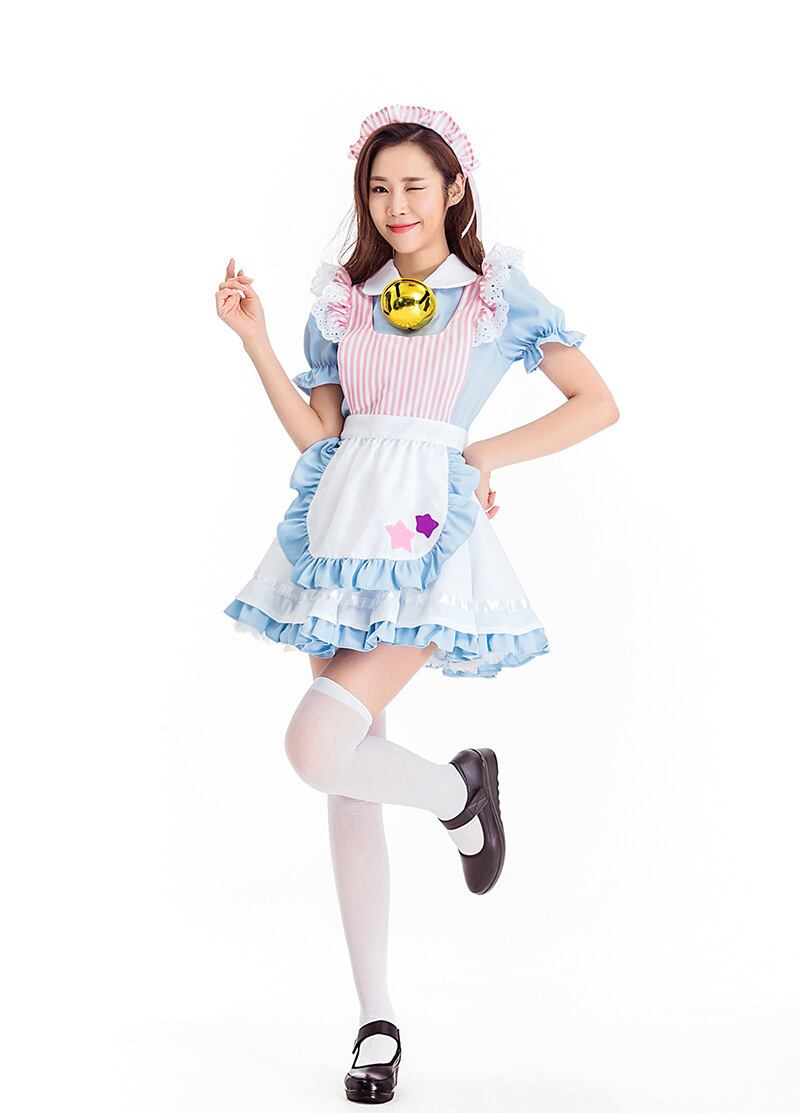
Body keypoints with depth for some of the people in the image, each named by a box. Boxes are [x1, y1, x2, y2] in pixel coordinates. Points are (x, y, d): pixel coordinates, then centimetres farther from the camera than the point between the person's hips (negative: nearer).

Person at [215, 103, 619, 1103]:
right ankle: (376, 1020, 18)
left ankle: (459, 789, 11)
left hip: (429, 534, -4)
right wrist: (254, 339, 1)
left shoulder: (497, 290, 6)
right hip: (343, 530, 5)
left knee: (316, 748, -22)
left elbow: (598, 404, 5)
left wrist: (486, 456, -2)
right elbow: (314, 434, 9)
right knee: (350, 782, 5)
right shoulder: (340, 298, 15)